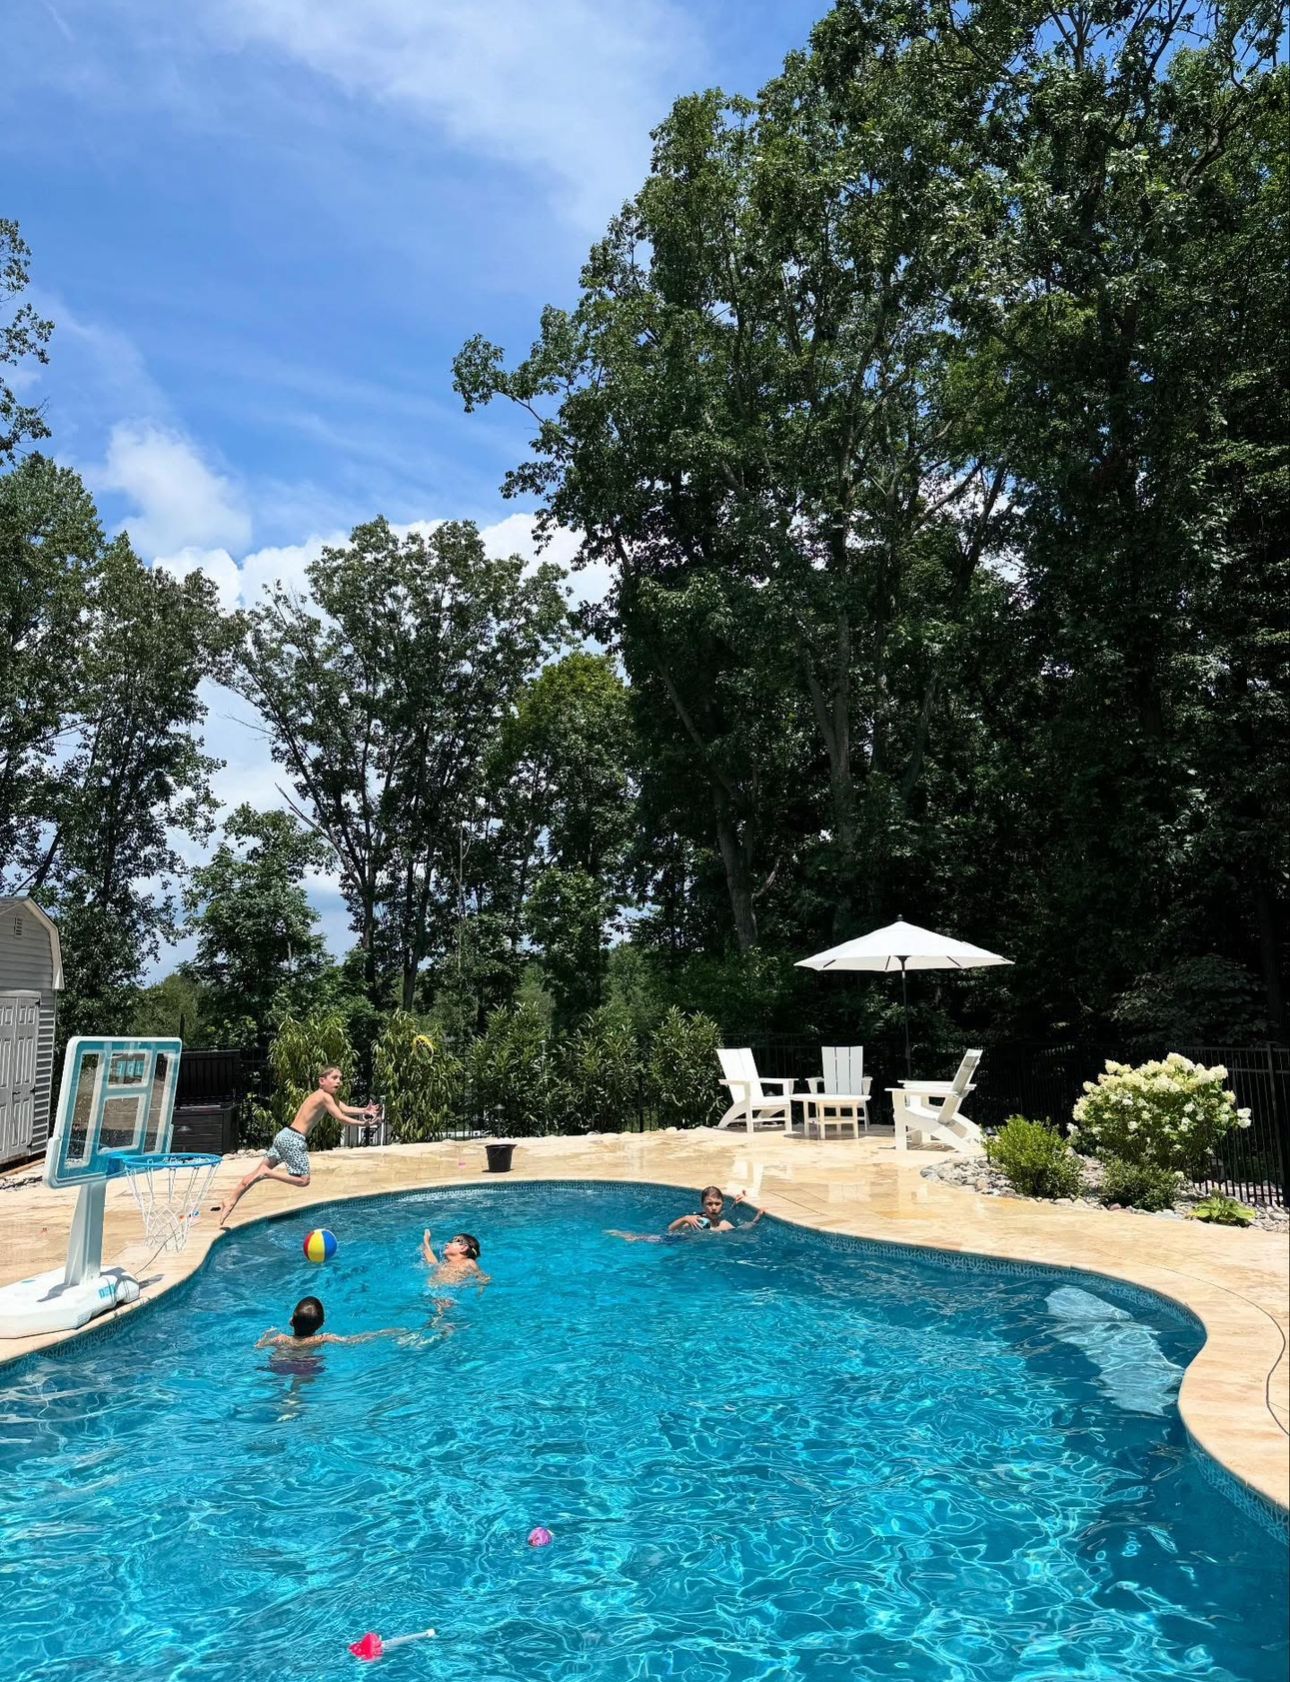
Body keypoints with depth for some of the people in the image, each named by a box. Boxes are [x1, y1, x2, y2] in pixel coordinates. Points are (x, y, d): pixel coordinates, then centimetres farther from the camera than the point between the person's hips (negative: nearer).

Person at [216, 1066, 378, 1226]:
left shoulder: (329, 1096, 16)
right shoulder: (325, 1096, -12)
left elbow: (345, 1109, 12)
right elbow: (340, 1117, -16)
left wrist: (364, 1111, -1)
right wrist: (361, 1122, -12)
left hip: (284, 1135, 10)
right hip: (294, 1139, -10)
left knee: (259, 1171, 15)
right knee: (303, 1180, -6)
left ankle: (231, 1201, 18)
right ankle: (266, 1172, -8)